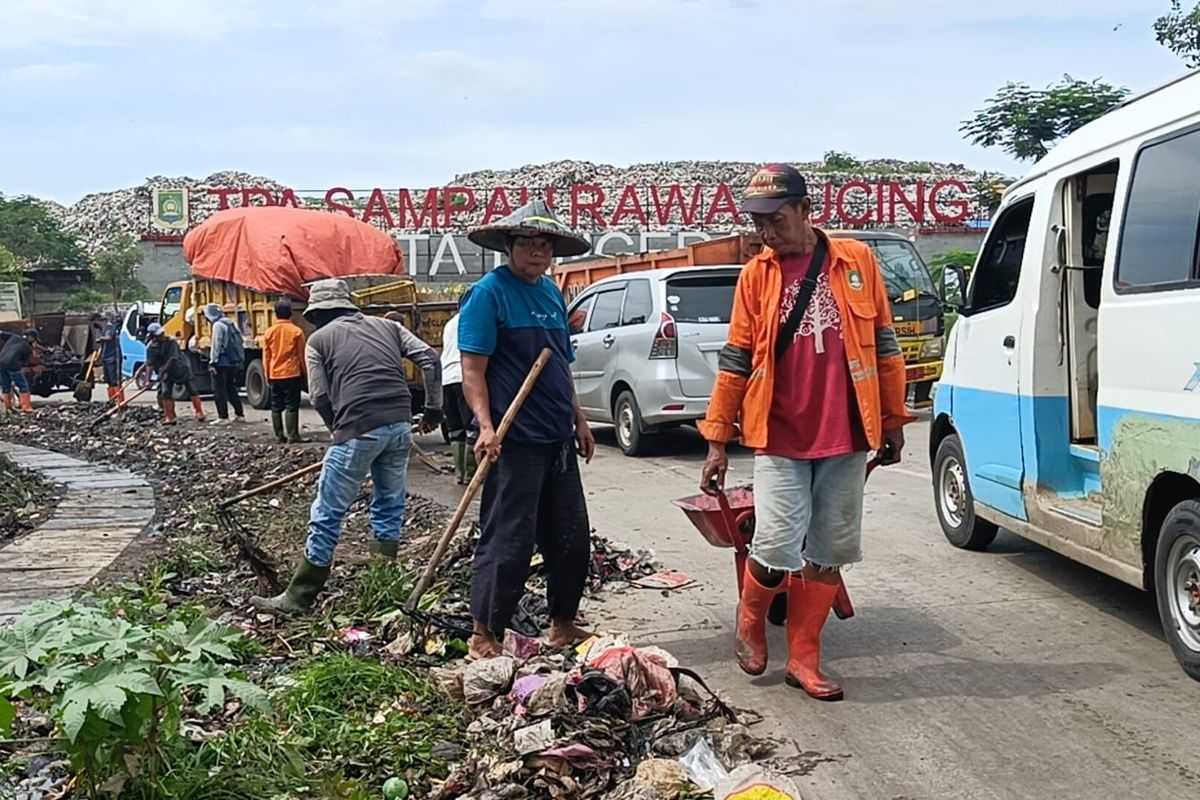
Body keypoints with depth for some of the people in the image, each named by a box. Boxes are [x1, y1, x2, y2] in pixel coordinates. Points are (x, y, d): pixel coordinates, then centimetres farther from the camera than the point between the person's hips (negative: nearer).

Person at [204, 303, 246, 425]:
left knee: (219, 391, -2)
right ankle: (239, 414, 18)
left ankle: (223, 417, -3)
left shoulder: (218, 325, -12)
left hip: (222, 363, -9)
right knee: (231, 389, 17)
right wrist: (239, 361, 17)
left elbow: (216, 345, -17)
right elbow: (239, 343, 15)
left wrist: (212, 362, -15)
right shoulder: (231, 324, 14)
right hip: (234, 362, 9)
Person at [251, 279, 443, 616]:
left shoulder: (318, 339, 10)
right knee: (389, 506, 19)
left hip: (359, 429, -4)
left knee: (326, 515, 4)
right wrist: (433, 408, 13)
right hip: (400, 424, 4)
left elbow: (321, 398, 4)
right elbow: (430, 358, 9)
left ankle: (299, 597, 12)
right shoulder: (387, 326, 20)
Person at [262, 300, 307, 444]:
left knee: (276, 407, 9)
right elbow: (301, 355, -1)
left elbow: (266, 356, 6)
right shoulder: (296, 331, -5)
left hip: (274, 375, 3)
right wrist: (304, 373, 10)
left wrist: (268, 375, 14)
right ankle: (293, 436, -7)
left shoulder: (269, 332, 2)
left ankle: (279, 436, 10)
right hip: (292, 373, -3)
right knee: (291, 406, -3)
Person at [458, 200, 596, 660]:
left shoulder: (551, 293, 15)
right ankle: (485, 634, 10)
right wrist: (486, 426, -24)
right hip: (513, 440, -8)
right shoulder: (490, 292, -8)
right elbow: (472, 369, -14)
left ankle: (564, 625, 28)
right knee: (509, 540, -4)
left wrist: (578, 420, 20)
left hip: (557, 438, 8)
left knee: (572, 537, 13)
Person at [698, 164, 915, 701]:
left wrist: (894, 421, 9)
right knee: (777, 550, -9)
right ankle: (750, 621, 21)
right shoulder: (756, 274, 2)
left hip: (846, 440, 2)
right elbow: (734, 361, 4)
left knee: (829, 553, 7)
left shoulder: (856, 260, 3)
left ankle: (803, 659, 22)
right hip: (779, 440, -1)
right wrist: (717, 440, 2)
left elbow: (884, 344, 8)